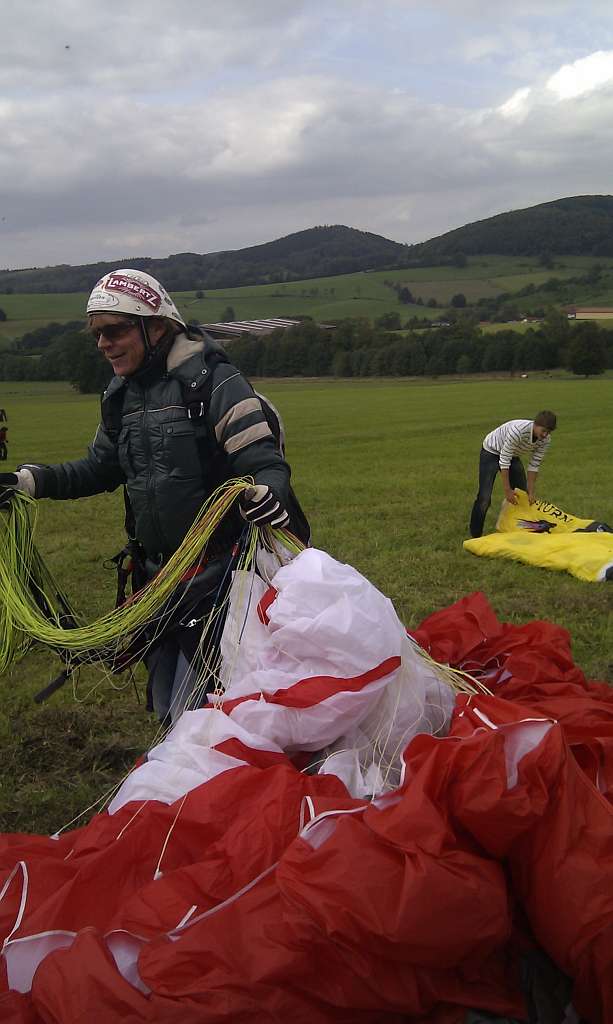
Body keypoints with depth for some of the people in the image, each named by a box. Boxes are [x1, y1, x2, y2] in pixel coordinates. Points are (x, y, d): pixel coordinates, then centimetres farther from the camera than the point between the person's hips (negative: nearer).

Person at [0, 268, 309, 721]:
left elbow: (268, 466, -18)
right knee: (166, 705, 17)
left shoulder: (215, 382, -14)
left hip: (217, 569, -7)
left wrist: (264, 495, -41)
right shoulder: (121, 395, 9)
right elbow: (99, 469, 22)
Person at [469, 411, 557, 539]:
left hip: (512, 455, 7)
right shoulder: (518, 430, -39)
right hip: (491, 452, -7)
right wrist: (507, 490, -30)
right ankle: (475, 535, -5)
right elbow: (504, 461, -34)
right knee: (484, 497, -15)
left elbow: (534, 466, -10)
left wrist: (531, 492, -12)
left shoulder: (545, 439, -19)